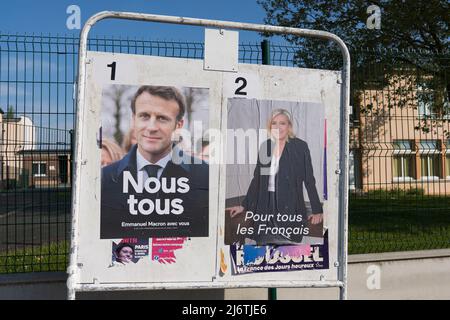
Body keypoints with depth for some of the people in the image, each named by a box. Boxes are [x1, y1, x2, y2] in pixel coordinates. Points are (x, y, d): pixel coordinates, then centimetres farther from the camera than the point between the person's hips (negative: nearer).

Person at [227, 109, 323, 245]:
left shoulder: (300, 146, -2)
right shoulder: (265, 146, 10)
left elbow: (309, 180, -1)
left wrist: (317, 210, -5)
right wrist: (244, 206, 14)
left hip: (290, 208, -3)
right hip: (265, 207, 4)